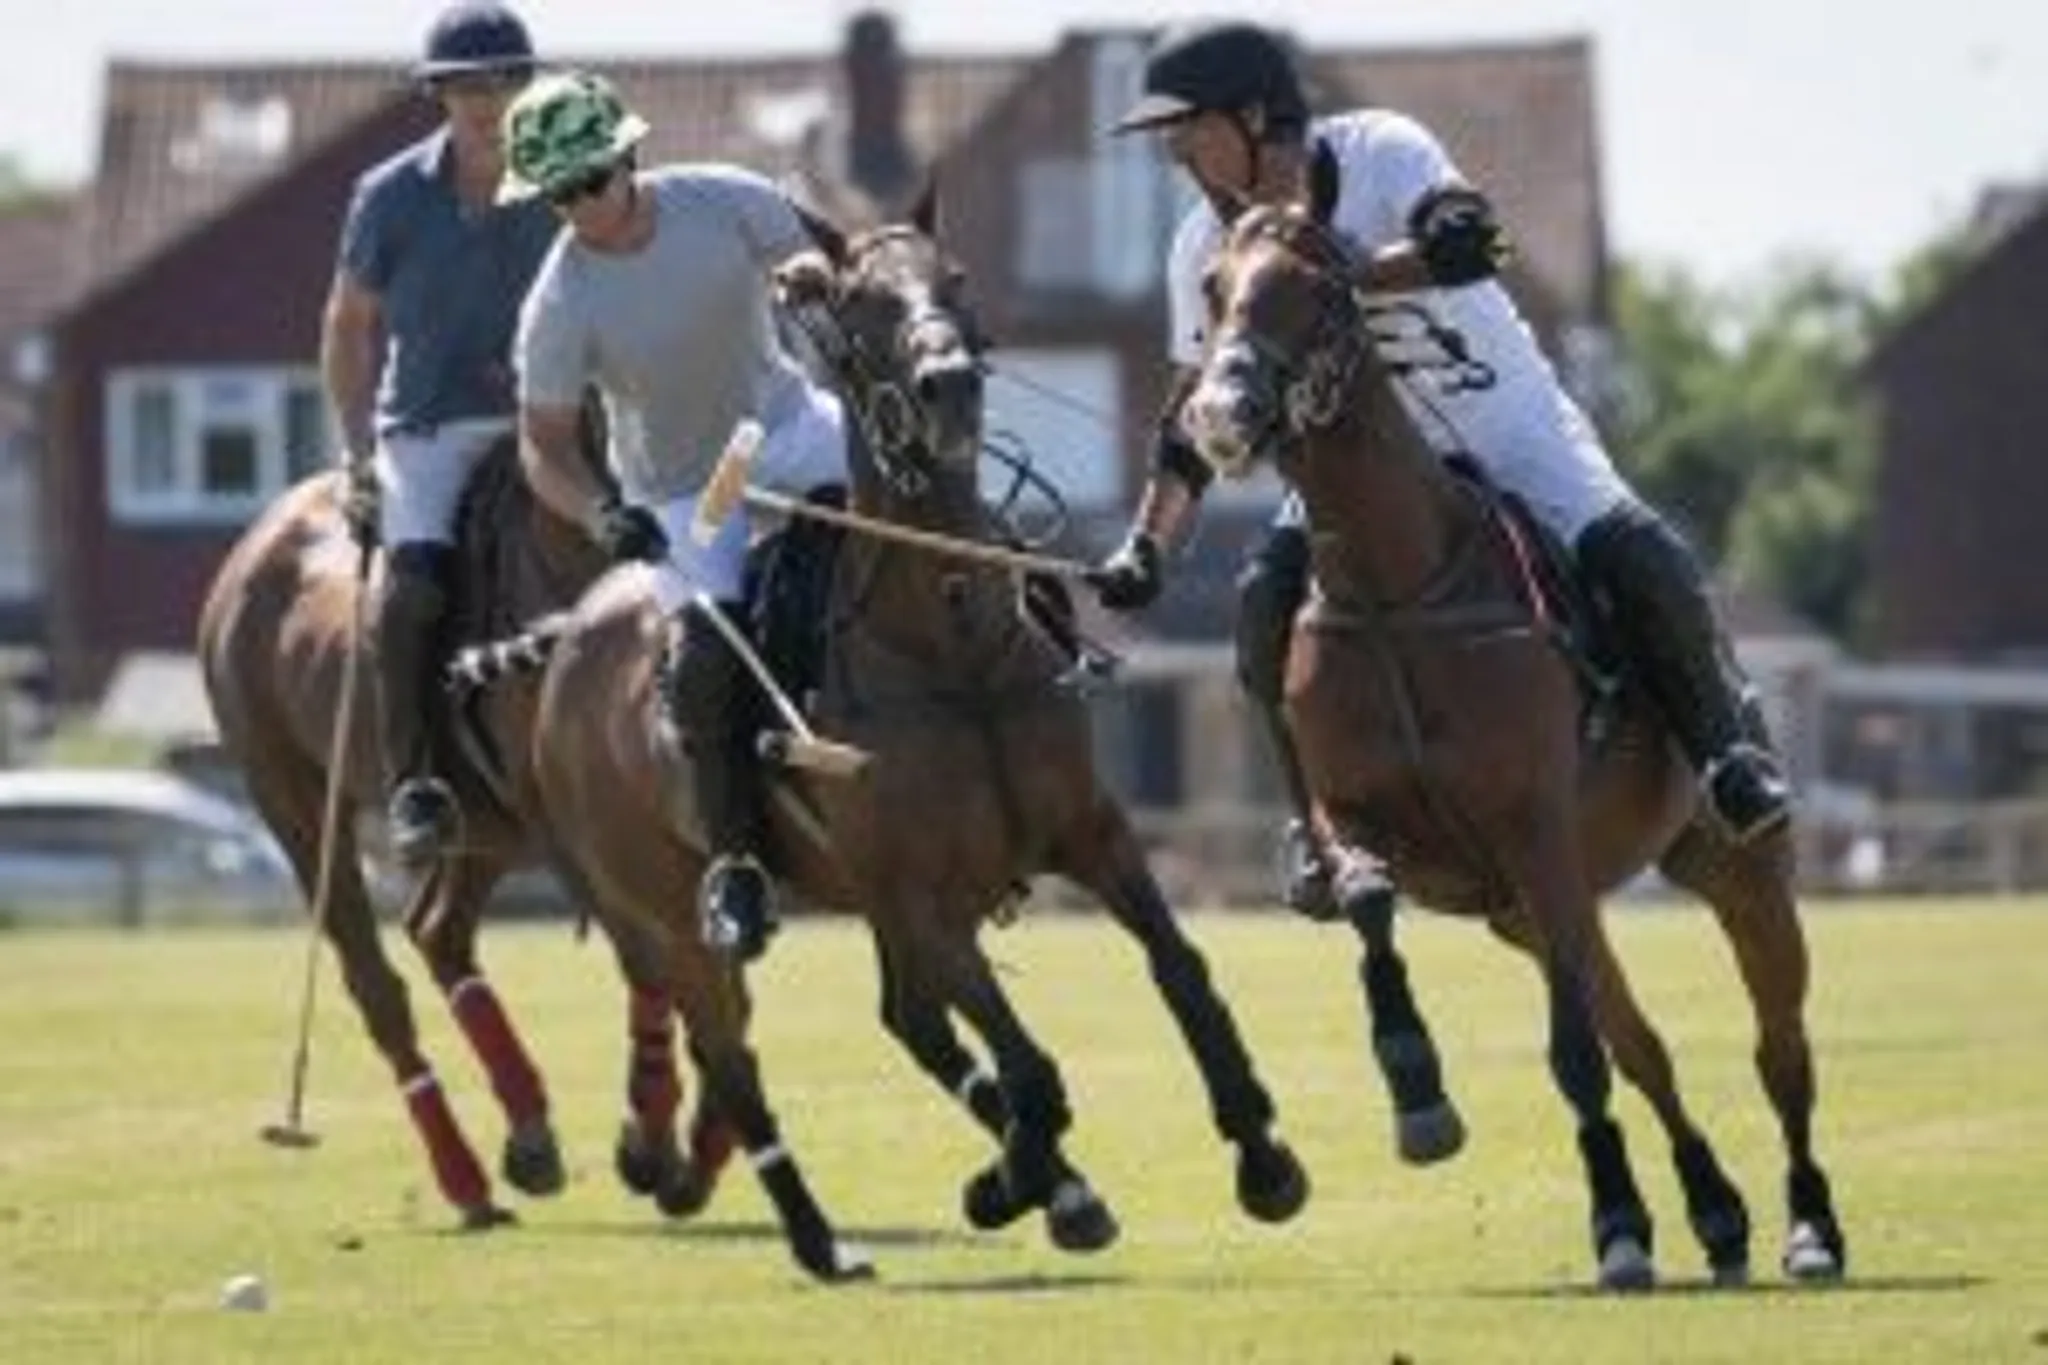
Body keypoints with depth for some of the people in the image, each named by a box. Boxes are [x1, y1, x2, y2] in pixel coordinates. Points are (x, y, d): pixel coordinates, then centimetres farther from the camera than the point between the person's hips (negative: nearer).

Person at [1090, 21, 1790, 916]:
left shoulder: (1378, 154, -20)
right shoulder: (1207, 248, -4)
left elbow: (1463, 235, -41)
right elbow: (1194, 413, 5)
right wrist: (1146, 544, -7)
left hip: (1505, 427, -4)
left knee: (1638, 558, -24)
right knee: (1270, 596, -22)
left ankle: (1725, 747, -3)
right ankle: (1322, 823, -9)